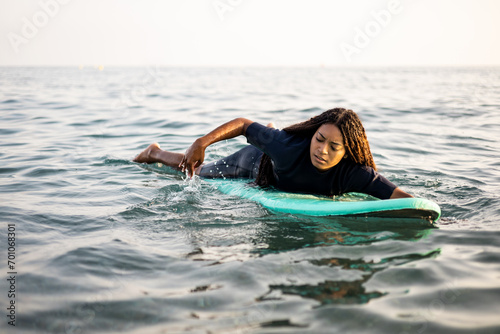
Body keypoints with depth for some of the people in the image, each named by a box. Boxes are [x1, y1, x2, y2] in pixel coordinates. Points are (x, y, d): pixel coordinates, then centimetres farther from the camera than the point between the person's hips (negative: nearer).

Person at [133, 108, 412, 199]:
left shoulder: (356, 175, -43)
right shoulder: (288, 146, -46)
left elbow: (405, 199, -50)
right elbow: (244, 124, -31)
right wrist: (201, 144, -35)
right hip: (258, 164, -2)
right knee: (194, 174, 23)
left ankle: (272, 134, 66)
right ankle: (156, 152, 52)